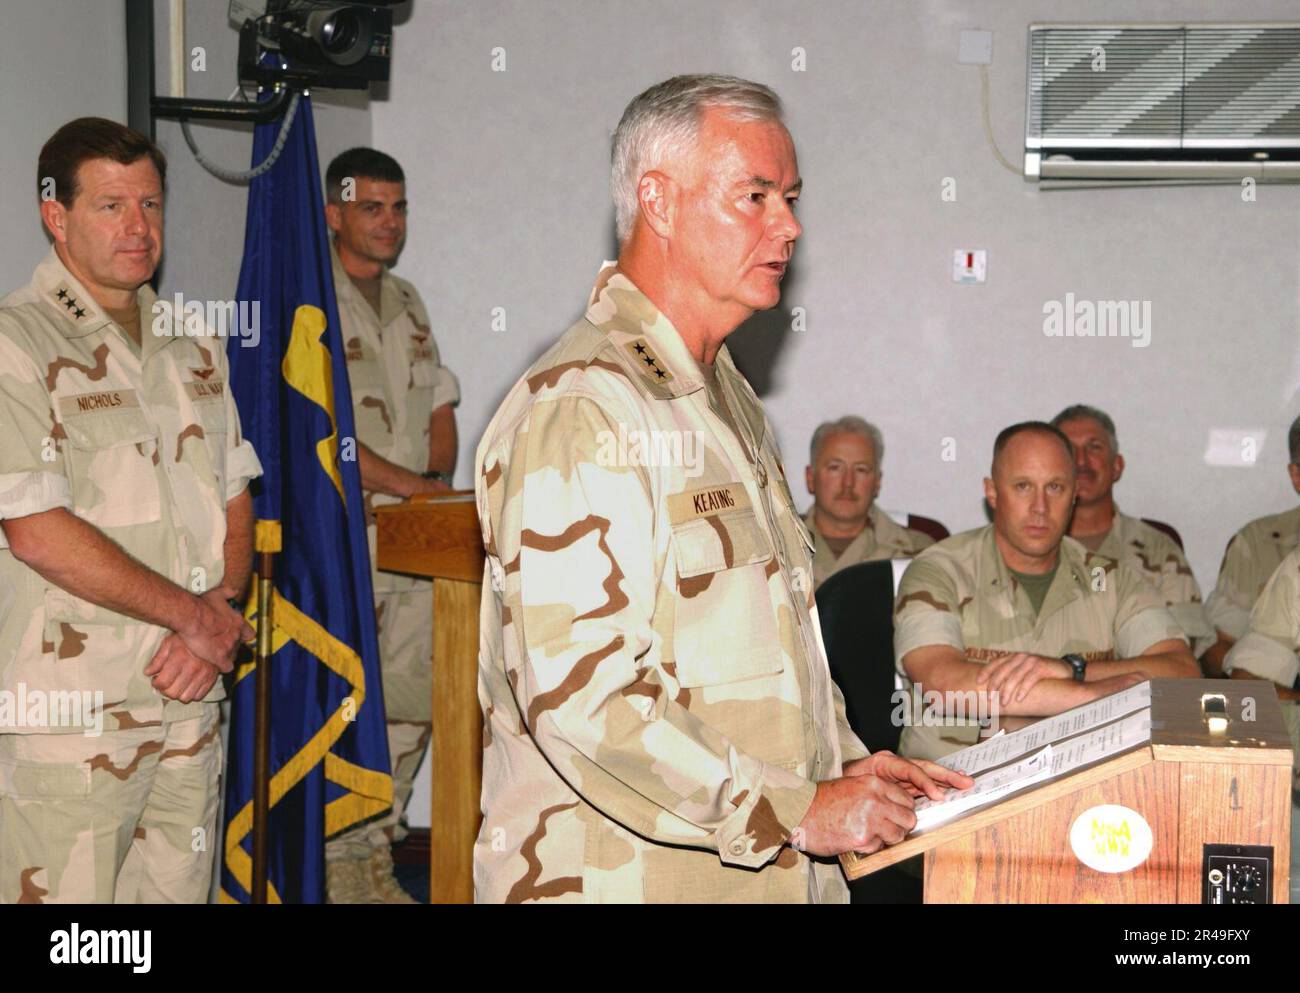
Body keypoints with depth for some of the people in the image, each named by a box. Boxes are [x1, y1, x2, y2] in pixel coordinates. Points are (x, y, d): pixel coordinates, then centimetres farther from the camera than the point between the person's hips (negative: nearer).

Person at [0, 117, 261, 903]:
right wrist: (195, 615, -10)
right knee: (66, 892, -2)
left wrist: (214, 623, -4)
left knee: (180, 889, 11)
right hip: (68, 713, -6)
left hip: (190, 699, 6)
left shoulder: (192, 349, 15)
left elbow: (235, 501, 14)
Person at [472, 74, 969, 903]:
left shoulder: (728, 396, 15)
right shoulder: (579, 408, -17)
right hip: (624, 873, -8)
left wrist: (846, 760, 8)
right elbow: (578, 689, -25)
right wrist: (796, 813, -19)